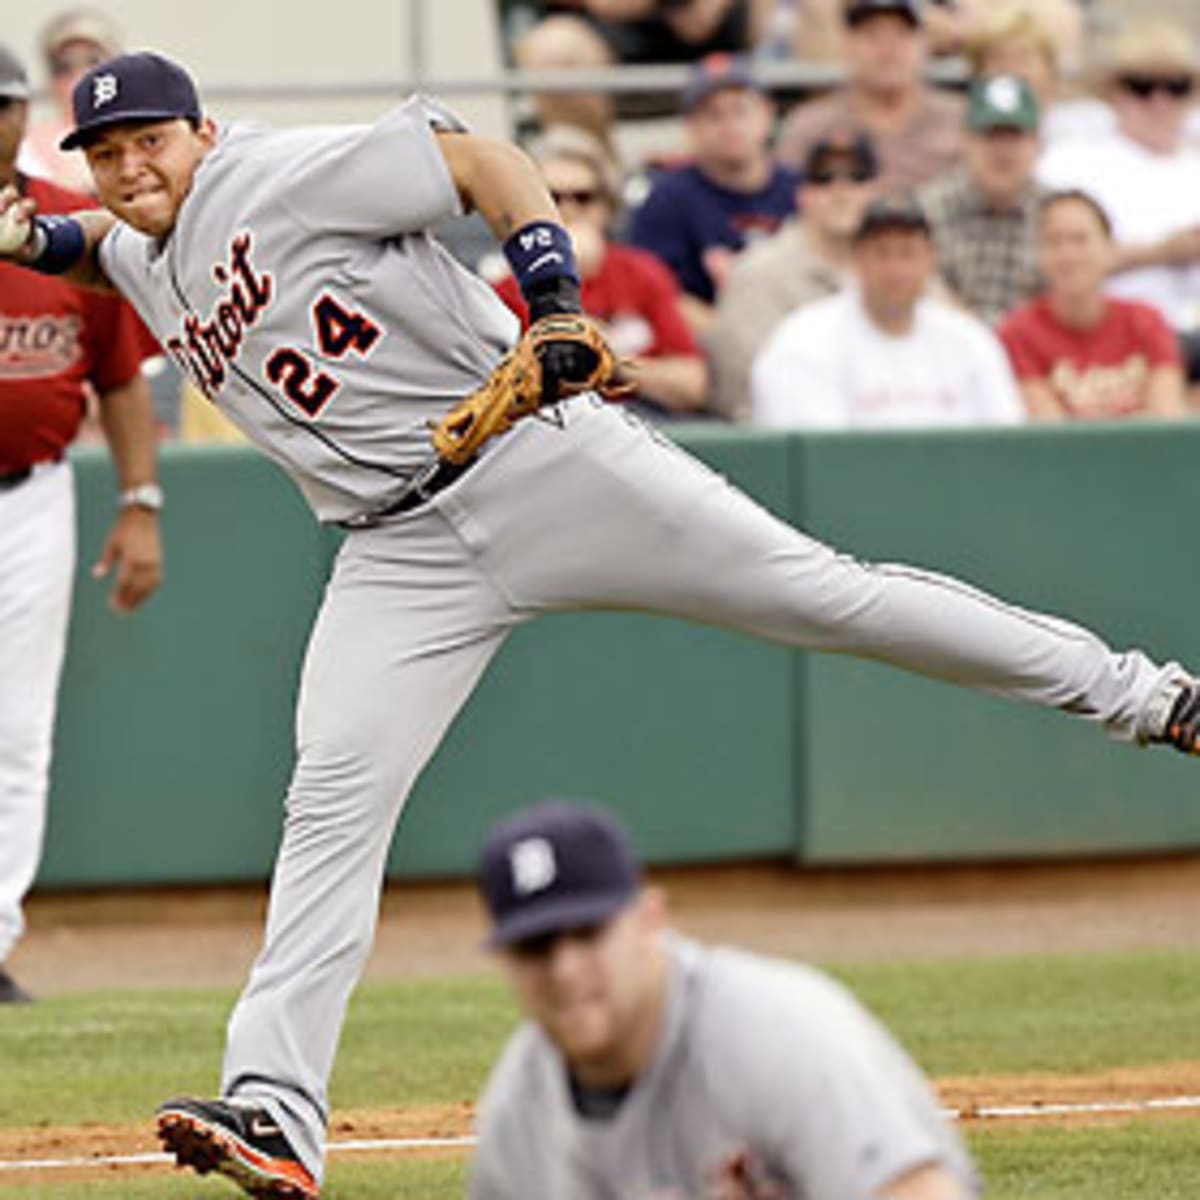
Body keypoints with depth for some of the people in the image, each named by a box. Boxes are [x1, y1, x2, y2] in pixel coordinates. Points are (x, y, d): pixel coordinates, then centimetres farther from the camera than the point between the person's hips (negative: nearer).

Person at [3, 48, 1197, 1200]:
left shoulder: (282, 173, -7)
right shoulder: (149, 267, 14)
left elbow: (484, 160, -7)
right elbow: (112, 233, 38)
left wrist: (556, 302, -21)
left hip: (537, 460, -6)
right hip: (401, 553, 6)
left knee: (815, 590, -8)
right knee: (333, 797, -11)